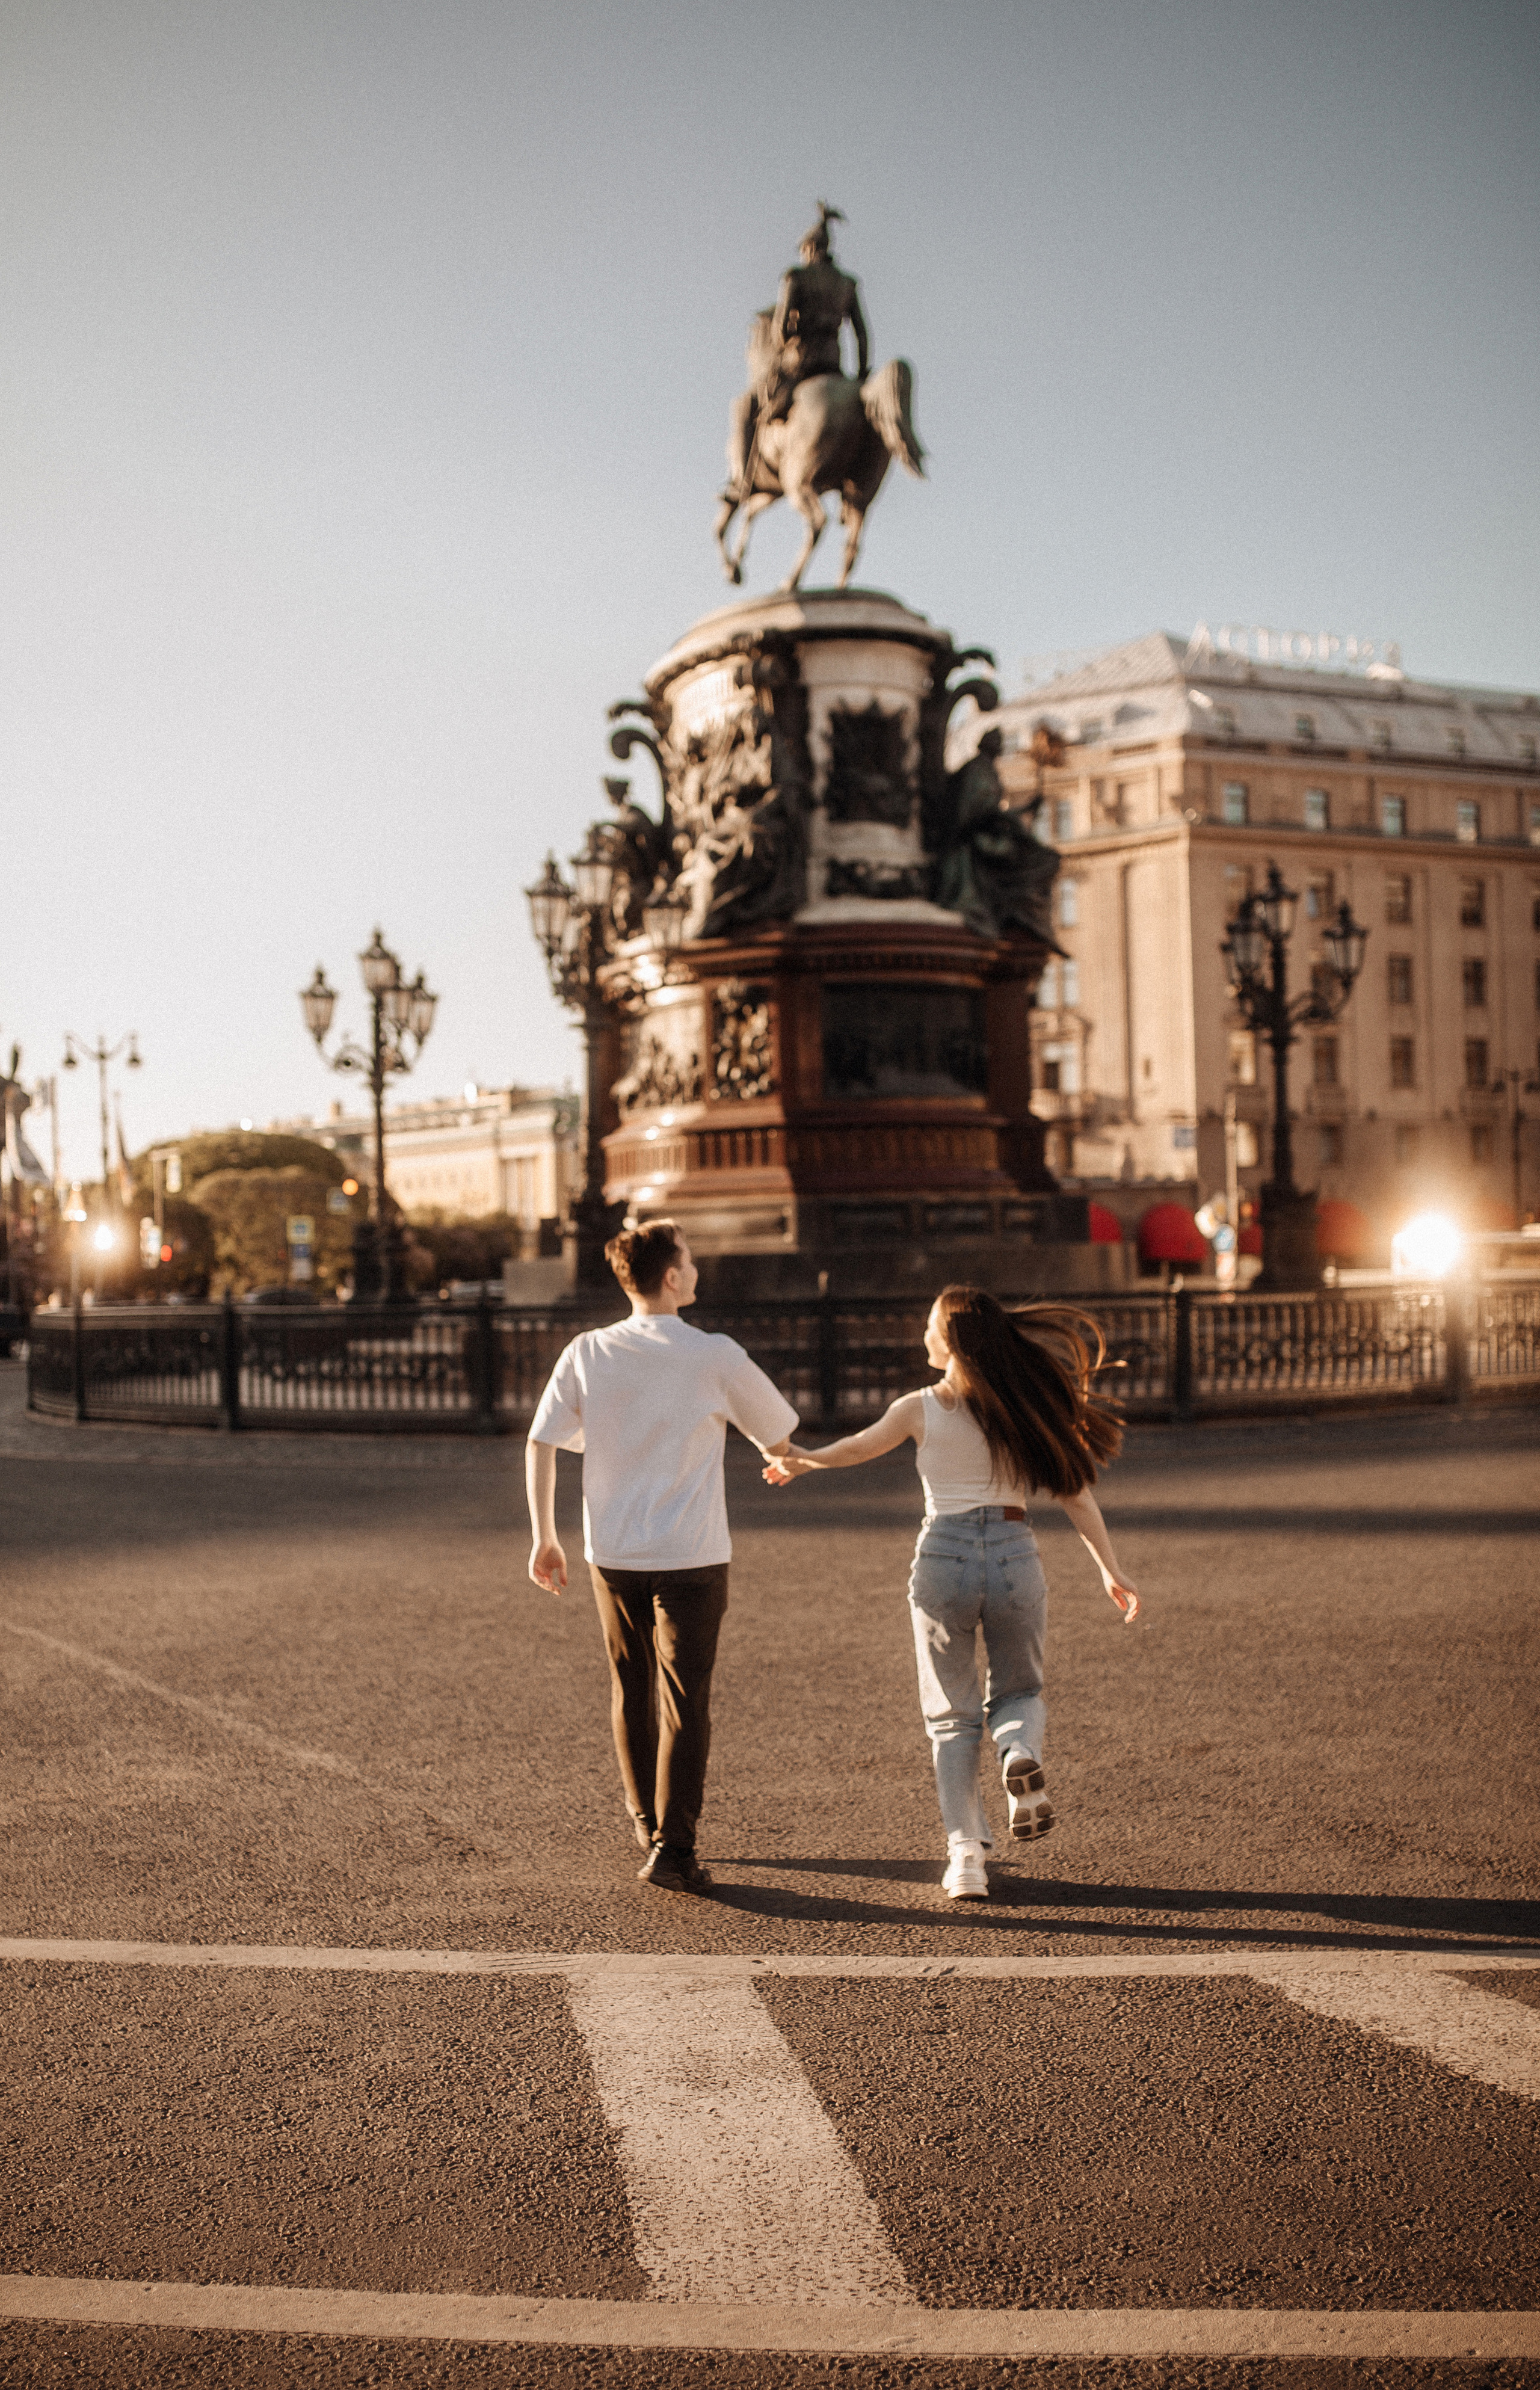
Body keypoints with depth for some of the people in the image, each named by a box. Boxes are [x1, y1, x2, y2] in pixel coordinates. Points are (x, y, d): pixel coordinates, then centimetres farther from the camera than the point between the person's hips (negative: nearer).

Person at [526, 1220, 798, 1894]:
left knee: (631, 1691, 20)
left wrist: (544, 1536, 6)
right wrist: (783, 1459, 28)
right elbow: (779, 1438, 4)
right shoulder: (715, 1357, -9)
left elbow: (540, 1445, -2)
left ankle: (646, 1820, 36)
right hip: (690, 1555, -4)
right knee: (685, 1702, 2)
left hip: (612, 1553, 4)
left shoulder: (587, 1353, -1)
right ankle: (671, 1848, -1)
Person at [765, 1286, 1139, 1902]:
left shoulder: (919, 1409, -2)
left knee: (951, 1718, 12)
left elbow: (858, 1446, 9)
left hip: (943, 1557, -1)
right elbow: (1074, 1490, 1)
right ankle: (1021, 1753, -13)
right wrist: (1111, 1570, 6)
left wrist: (801, 1460, 28)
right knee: (1017, 1692, 21)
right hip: (1015, 1556, 1)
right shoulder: (1028, 1407, 2)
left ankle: (966, 1852, -2)